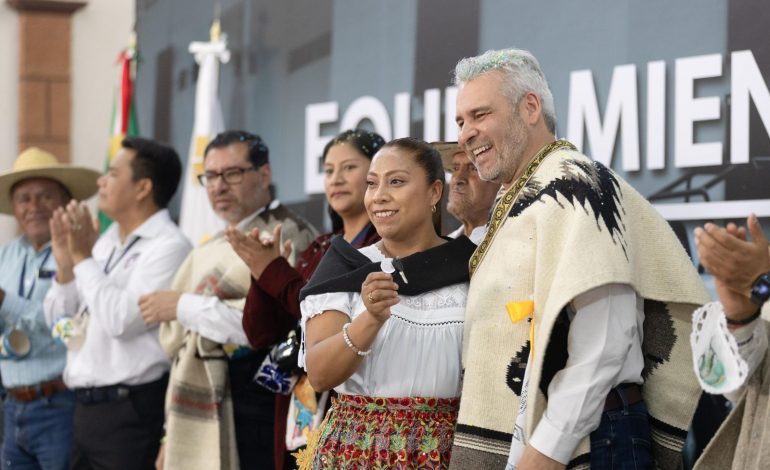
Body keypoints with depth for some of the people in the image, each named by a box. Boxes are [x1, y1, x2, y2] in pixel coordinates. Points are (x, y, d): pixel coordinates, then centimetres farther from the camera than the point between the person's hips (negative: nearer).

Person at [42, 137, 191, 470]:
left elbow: (122, 320, -21)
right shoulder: (105, 242, 14)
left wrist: (84, 258, -13)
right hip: (87, 406, 8)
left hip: (130, 413, -8)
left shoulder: (168, 246, -11)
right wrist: (65, 266, 0)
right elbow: (59, 322, 17)